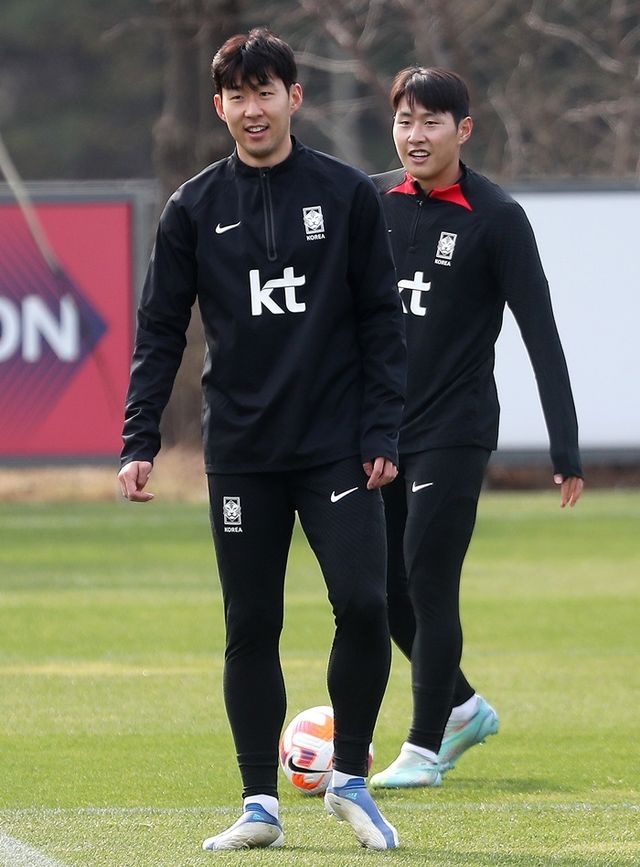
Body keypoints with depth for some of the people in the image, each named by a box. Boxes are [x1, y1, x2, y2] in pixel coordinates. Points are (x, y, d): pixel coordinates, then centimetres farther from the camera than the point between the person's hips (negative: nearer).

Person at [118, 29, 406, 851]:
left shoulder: (347, 195, 2)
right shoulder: (195, 209, 5)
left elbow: (381, 321, 3)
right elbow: (160, 331, 6)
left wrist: (382, 433, -4)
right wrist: (140, 441, -2)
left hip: (337, 445, -1)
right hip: (241, 456, 1)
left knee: (363, 604, -13)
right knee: (251, 627, 3)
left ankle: (350, 777, 4)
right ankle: (260, 804, 11)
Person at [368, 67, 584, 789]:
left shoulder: (497, 218, -8)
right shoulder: (372, 202, 5)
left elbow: (541, 335, -9)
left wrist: (565, 449, -12)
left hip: (453, 432, -5)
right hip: (378, 427, 5)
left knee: (428, 585, -8)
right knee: (384, 589, 8)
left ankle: (425, 748, 2)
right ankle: (464, 707, 28)